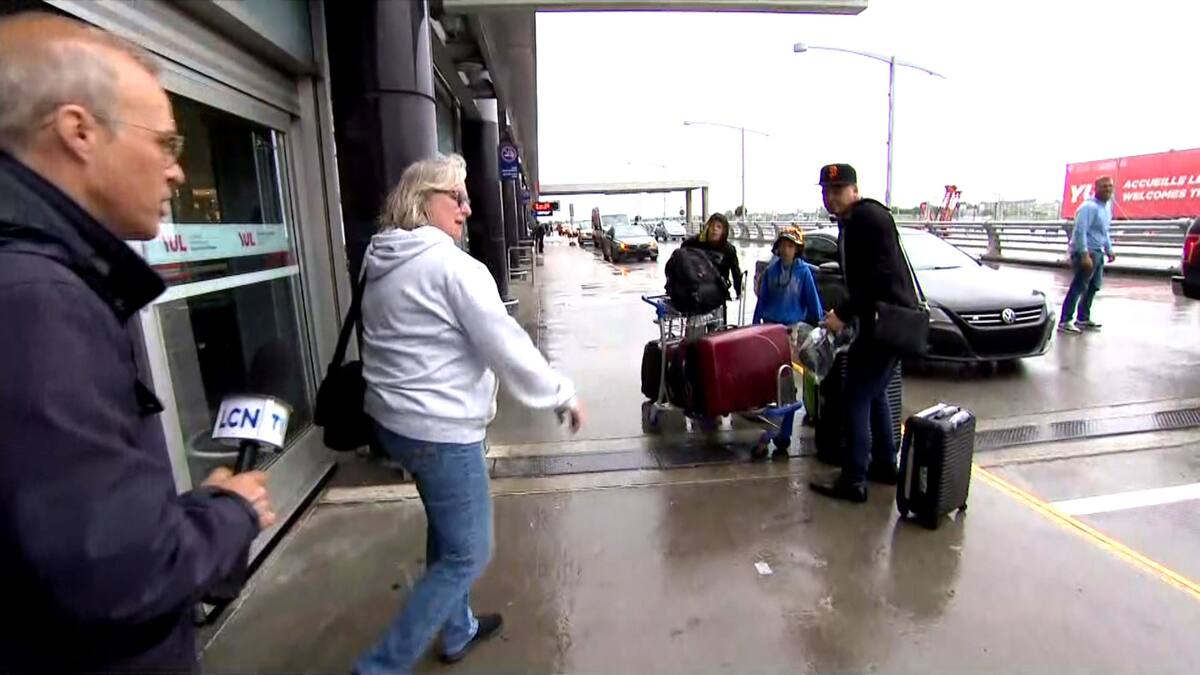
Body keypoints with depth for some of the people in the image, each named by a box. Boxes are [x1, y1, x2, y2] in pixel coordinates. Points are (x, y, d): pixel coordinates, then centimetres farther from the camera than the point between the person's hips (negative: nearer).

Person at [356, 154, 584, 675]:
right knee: (466, 554, 6)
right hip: (440, 431, -10)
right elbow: (507, 348, -19)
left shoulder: (383, 265, 10)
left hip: (393, 419, 10)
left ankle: (457, 632, 43)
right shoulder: (453, 266, -18)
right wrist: (563, 396, -6)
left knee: (446, 533, 25)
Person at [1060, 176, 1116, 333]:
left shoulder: (1108, 206, 16)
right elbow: (1080, 232, -24)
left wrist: (1109, 250, 22)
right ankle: (1064, 321, -11)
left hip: (1098, 252, 10)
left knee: (1093, 287, 14)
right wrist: (1084, 255, -28)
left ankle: (1083, 319, 23)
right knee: (1078, 288, -12)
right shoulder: (1089, 207, -16)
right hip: (1087, 252, -10)